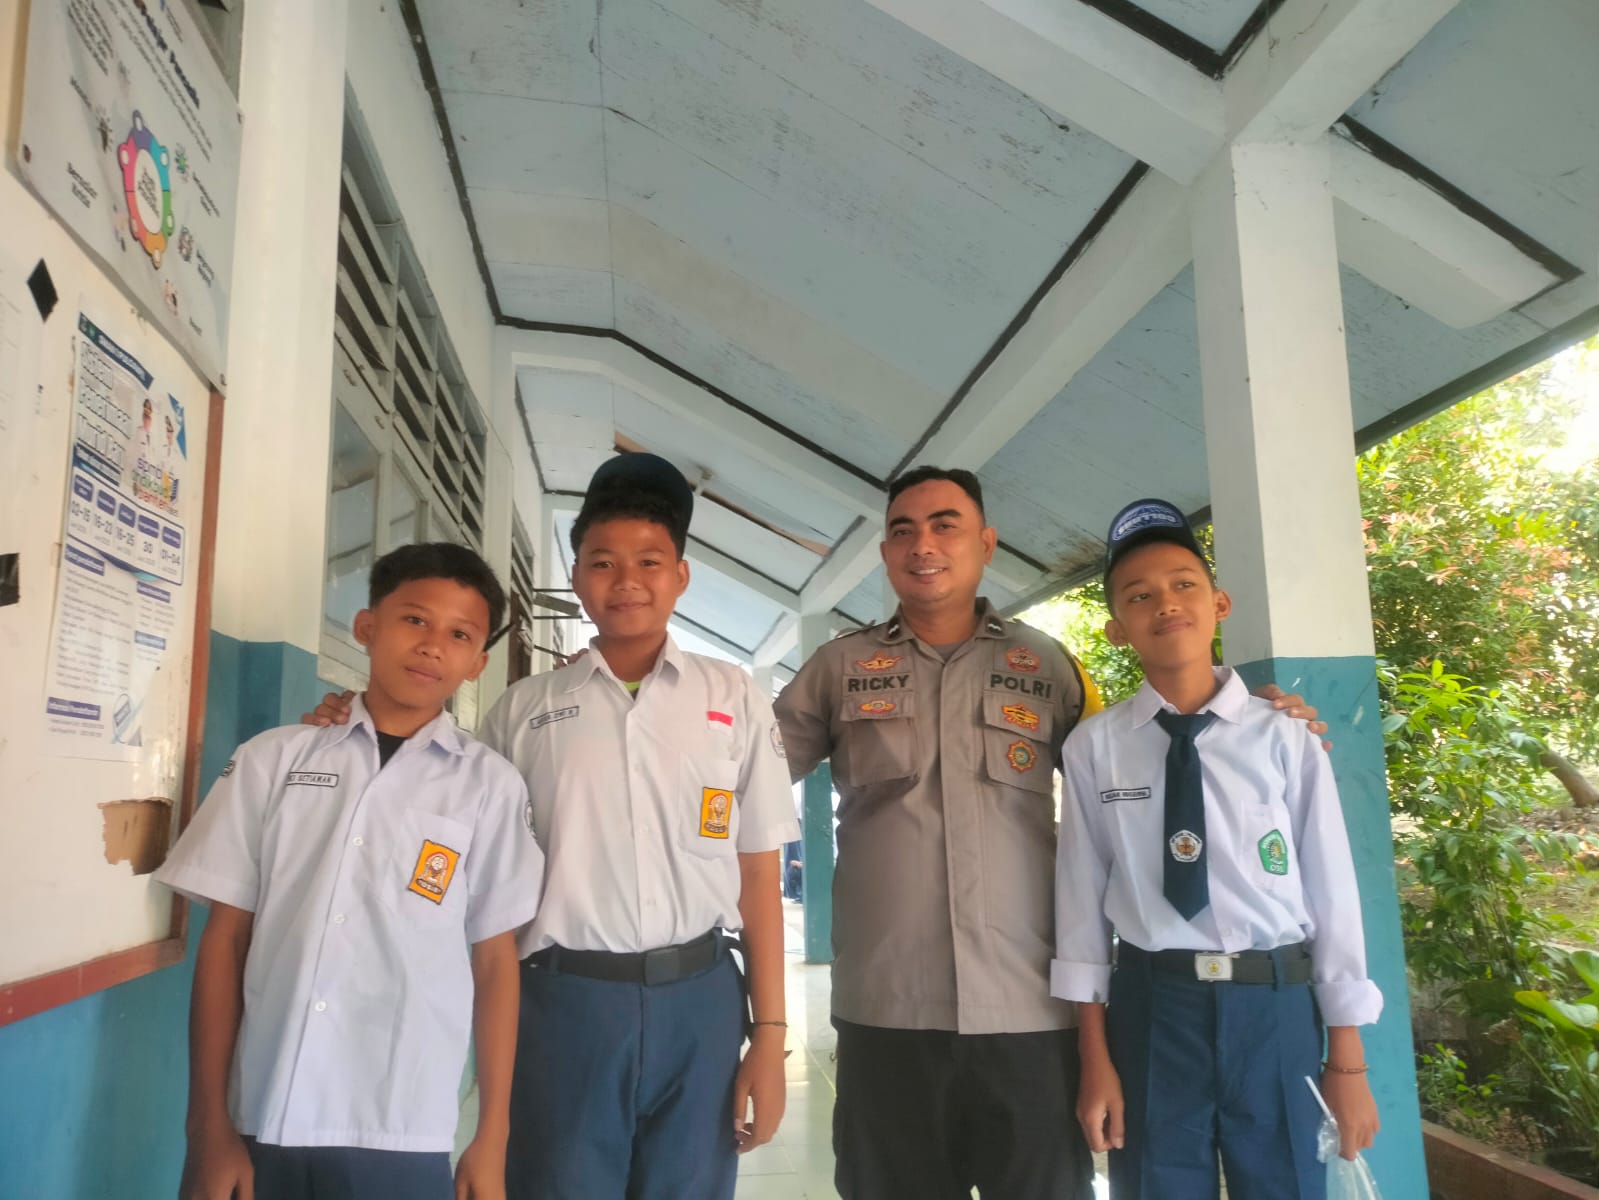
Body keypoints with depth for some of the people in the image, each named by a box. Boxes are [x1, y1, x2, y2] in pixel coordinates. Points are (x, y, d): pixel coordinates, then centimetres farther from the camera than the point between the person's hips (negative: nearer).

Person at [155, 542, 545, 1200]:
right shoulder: (271, 759, 2)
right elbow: (225, 939, 3)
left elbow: (494, 960, 1)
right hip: (259, 1120, 1)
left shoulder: (490, 785, -2)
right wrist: (209, 1127, 1)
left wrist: (492, 1140, 1)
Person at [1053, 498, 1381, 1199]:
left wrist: (1347, 1060, 2)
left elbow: (1331, 890, -1)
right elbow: (1083, 898, -3)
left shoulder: (1286, 739, -5)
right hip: (1149, 1006, 0)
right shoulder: (1094, 747, -5)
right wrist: (1096, 1057, 0)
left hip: (1276, 1007, 0)